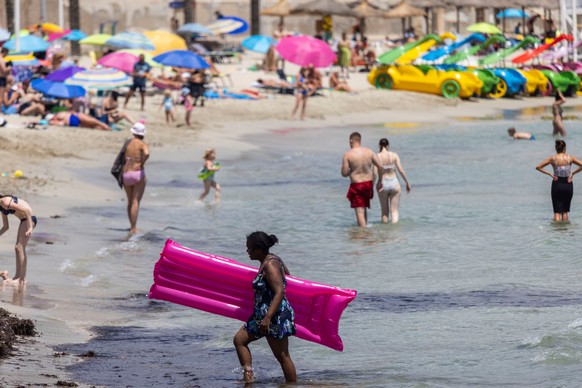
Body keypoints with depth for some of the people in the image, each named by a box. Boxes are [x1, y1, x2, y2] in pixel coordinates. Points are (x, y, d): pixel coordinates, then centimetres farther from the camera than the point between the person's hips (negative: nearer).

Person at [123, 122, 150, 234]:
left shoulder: (128, 143, 8)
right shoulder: (142, 144, -6)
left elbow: (123, 159, 6)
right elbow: (146, 153, -26)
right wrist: (142, 163, -9)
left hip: (126, 174, 4)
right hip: (138, 173, -4)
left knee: (130, 202, 17)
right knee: (136, 202, -5)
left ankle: (132, 226, 26)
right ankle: (134, 228, -11)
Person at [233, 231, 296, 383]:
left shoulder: (270, 265, -20)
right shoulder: (272, 260, 9)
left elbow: (280, 292, -28)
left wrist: (268, 318, -35)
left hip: (276, 317, -11)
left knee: (282, 356, -4)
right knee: (239, 339, 10)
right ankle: (248, 377, 5)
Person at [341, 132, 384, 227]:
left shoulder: (347, 154, -11)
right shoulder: (369, 151, -1)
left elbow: (344, 173, -12)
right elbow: (381, 167, -2)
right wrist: (380, 181, 11)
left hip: (356, 185, -5)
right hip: (368, 183, 5)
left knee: (359, 212, -1)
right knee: (364, 208, 24)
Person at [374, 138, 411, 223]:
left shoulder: (377, 157, -6)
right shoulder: (394, 155, -4)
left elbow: (375, 173, -11)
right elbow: (401, 170, -7)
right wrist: (407, 183, 4)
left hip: (382, 184, 0)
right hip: (394, 184, 0)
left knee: (384, 211, 14)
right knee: (394, 211, 4)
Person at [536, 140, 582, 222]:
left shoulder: (553, 158, -5)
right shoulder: (570, 158, -3)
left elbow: (538, 167, -5)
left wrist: (549, 174, -3)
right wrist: (572, 173, -1)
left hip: (557, 184, -1)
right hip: (568, 184, 1)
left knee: (557, 212, 0)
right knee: (565, 211, 14)